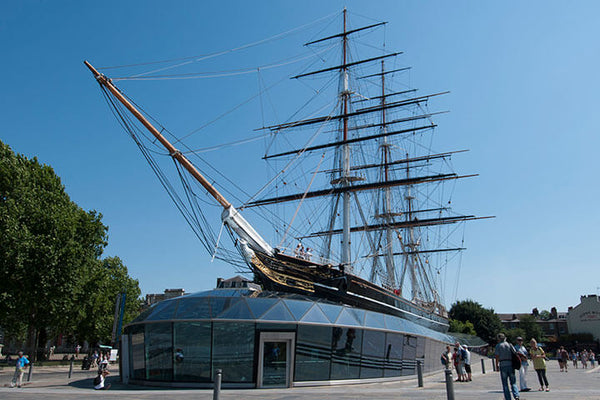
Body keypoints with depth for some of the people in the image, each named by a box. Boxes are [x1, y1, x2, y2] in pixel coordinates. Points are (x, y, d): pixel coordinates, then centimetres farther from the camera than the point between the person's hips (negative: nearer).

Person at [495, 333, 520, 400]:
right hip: (511, 364, 3)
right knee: (513, 382, 9)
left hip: (503, 365, -3)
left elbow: (497, 357, -4)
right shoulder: (509, 345, 11)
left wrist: (497, 366, 0)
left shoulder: (498, 346, 2)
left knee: (505, 383, 4)